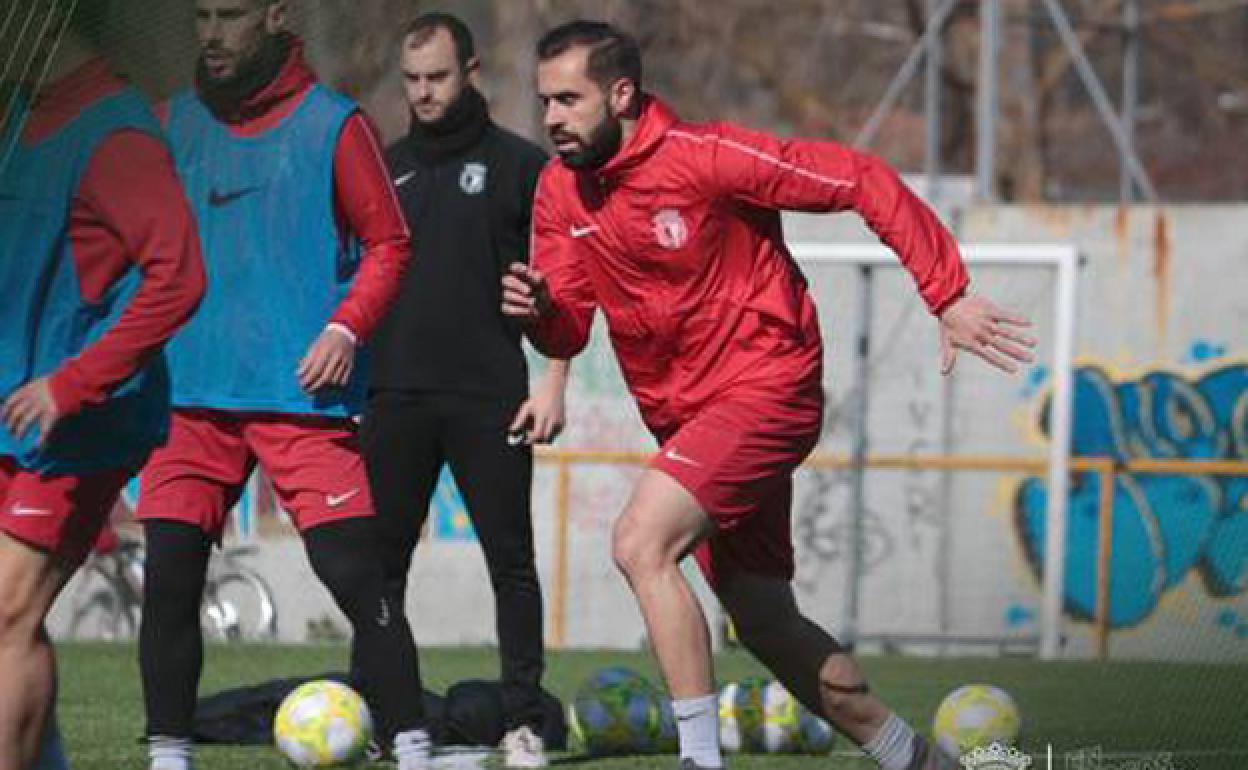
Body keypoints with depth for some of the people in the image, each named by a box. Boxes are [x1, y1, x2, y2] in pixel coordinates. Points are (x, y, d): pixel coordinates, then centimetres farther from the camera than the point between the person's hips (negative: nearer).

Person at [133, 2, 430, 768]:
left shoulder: (332, 124, -2)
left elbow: (389, 244, 1)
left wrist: (347, 329, -12)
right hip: (193, 397, 4)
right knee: (169, 578, -3)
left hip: (303, 394, -4)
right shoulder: (177, 123, 10)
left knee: (356, 576, -10)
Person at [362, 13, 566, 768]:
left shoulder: (521, 165, 2)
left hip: (491, 398, -3)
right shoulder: (385, 167, 13)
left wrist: (553, 385, -8)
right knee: (379, 562, 1)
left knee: (512, 562, -2)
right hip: (396, 396, 3)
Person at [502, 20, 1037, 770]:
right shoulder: (561, 191, 2)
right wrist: (538, 309, -21)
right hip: (684, 417, 8)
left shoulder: (705, 158, -18)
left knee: (641, 543, -26)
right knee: (765, 624, 13)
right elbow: (569, 331, 4)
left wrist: (949, 298, -16)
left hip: (766, 388, -8)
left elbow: (864, 182, -15)